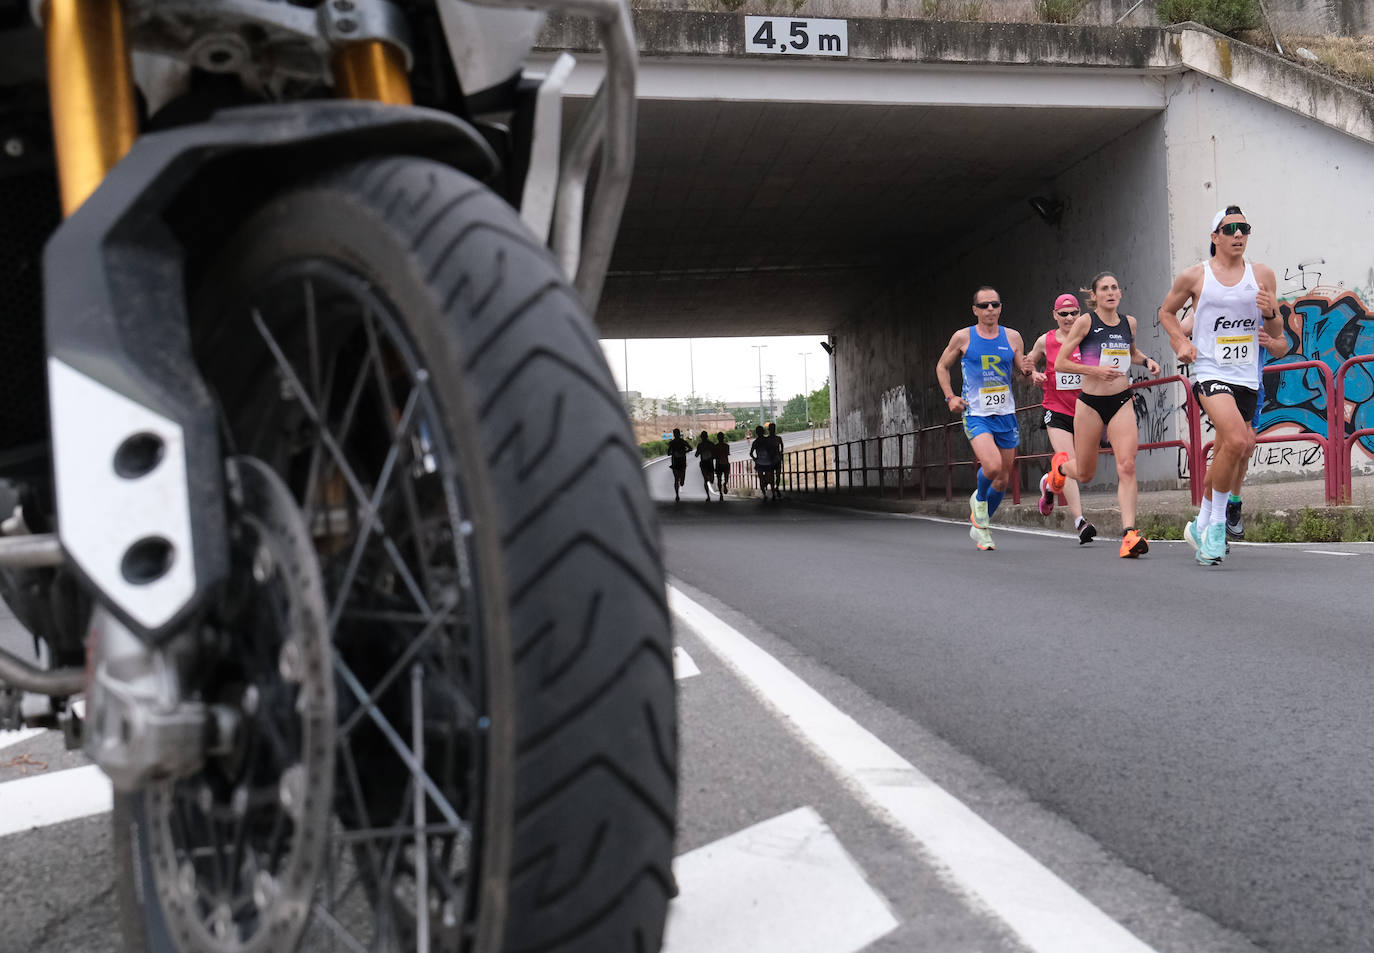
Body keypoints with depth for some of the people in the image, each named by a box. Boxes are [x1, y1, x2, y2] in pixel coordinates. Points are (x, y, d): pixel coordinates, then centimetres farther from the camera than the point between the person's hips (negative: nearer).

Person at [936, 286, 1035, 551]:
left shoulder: (1013, 337, 5)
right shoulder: (963, 337, -2)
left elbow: (1022, 371, 13)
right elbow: (942, 366, 10)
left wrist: (1028, 371, -11)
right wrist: (950, 397, -3)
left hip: (1006, 414, 4)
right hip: (975, 414, -4)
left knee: (1002, 479, 9)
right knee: (992, 466, -26)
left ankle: (979, 526, 30)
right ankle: (979, 500, 8)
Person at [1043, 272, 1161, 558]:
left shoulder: (1129, 322, 8)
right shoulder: (1085, 322, -6)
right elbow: (1060, 363, -9)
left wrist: (1146, 360, 9)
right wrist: (1096, 370, -20)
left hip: (1122, 402, 3)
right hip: (1090, 403, -3)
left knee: (1127, 465, -15)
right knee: (1085, 473, 9)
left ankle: (1129, 533, -16)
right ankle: (1060, 464, 46)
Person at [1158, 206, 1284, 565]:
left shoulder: (1262, 275, 7)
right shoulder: (1195, 276, 0)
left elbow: (1276, 333, 12)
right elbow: (1167, 311, 15)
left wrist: (1270, 313, -10)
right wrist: (1181, 342, -3)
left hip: (1247, 377, 4)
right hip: (1209, 371, -4)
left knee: (1227, 454, 10)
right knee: (1237, 441, -26)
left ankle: (1202, 525, 30)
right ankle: (1216, 523, -9)